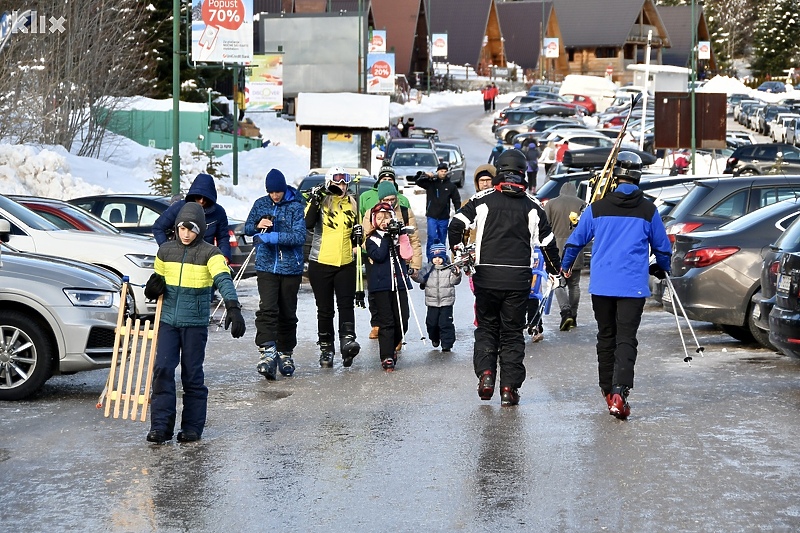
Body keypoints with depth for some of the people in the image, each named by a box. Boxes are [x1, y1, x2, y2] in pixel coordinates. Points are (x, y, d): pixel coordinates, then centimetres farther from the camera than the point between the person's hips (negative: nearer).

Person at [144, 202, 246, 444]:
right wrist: (155, 287, -2)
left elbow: (224, 280, -21)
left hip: (195, 324, -3)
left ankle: (192, 427, 13)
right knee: (162, 370, -6)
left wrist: (233, 308, -38)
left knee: (192, 376, 3)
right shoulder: (165, 251, 8)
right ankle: (161, 426, -2)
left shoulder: (209, 253, -6)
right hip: (168, 321, 3)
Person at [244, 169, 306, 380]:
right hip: (266, 266, 1)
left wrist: (272, 237, -23)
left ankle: (285, 353, 20)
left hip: (290, 268, -1)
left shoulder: (295, 206, -5)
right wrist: (258, 225, -8)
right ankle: (267, 351, -23)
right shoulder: (260, 204, 7)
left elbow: (300, 236, -14)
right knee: (267, 309, -15)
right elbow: (247, 228, 15)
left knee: (288, 313, 7)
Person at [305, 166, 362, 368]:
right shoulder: (320, 201, -2)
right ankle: (326, 349, 13)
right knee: (325, 309, 5)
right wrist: (314, 201, -24)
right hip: (321, 263, -3)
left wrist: (358, 235, 4)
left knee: (346, 304, -13)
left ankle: (347, 340, -23)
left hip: (346, 263, 3)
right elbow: (308, 223, -18)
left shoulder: (351, 203, 12)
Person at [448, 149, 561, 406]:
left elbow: (456, 225, -6)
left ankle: (485, 374, -3)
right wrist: (555, 268, 24)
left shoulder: (482, 200, 2)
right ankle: (509, 388, 4)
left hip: (486, 277, 0)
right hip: (518, 279, 0)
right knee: (512, 332, 9)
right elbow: (547, 241, 8)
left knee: (486, 327, 16)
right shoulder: (532, 205, 4)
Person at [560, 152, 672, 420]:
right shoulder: (648, 210, 1)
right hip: (633, 286, -2)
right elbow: (662, 247, 13)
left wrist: (565, 266, 30)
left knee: (606, 337, 15)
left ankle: (608, 390, 22)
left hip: (601, 285, 2)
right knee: (626, 339, -4)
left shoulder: (597, 208, 1)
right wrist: (661, 269, 34)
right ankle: (619, 391, -21)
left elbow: (575, 240, 11)